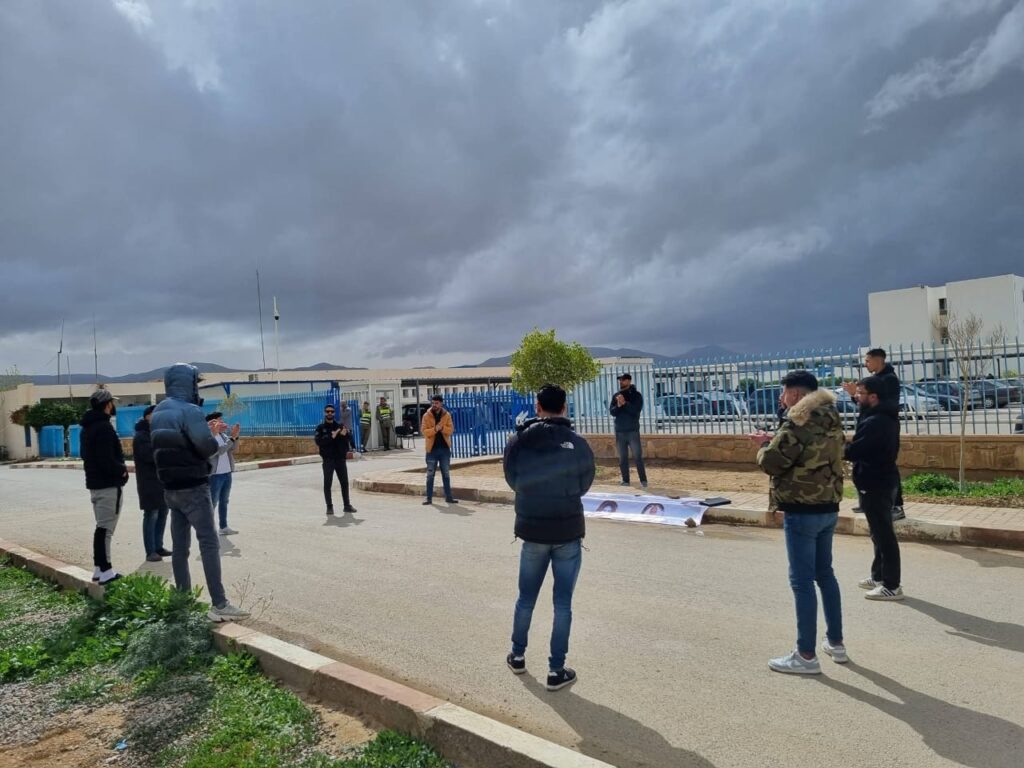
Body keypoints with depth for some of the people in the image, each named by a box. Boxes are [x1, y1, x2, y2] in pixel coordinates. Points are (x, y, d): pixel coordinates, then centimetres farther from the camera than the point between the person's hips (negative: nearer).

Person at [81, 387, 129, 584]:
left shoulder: (88, 426, 14)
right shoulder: (104, 427, -18)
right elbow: (107, 460, -25)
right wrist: (122, 469, -8)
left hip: (95, 483, 10)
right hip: (109, 484, -10)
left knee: (101, 526, 16)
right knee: (105, 527, -7)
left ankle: (99, 568, 21)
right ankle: (105, 570, -5)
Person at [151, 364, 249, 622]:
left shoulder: (158, 413, 11)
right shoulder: (189, 411, -17)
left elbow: (160, 447, 14)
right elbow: (206, 446, -25)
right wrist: (217, 440, -4)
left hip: (170, 488, 9)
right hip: (193, 487, -9)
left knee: (179, 545, 12)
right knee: (209, 543, -8)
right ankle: (219, 604, -9)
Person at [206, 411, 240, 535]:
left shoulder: (223, 434, 8)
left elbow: (233, 449, 6)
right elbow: (219, 450, -22)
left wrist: (235, 436, -9)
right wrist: (232, 438, -22)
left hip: (227, 473, 7)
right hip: (214, 475, -7)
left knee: (224, 501, 13)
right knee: (212, 503, -3)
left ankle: (223, 527, 21)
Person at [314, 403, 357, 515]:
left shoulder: (340, 425, 9)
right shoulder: (320, 428, 2)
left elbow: (350, 436, -4)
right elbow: (318, 441, -14)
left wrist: (346, 433, -27)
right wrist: (331, 436, -24)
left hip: (341, 458, 3)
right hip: (328, 460, -3)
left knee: (344, 483, 8)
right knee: (327, 484, 0)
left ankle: (347, 505, 18)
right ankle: (329, 507, 8)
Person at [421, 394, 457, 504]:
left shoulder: (447, 415, 3)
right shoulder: (426, 416, -1)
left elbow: (451, 430, -3)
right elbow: (423, 431, -9)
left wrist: (442, 428, -21)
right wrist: (435, 429, -24)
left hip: (445, 448, 2)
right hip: (432, 449, -1)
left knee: (446, 474, 9)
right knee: (430, 474, 2)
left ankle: (448, 497, 16)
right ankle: (429, 498, 8)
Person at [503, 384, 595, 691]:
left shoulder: (518, 441, -8)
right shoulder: (577, 444, -12)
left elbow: (513, 482, 2)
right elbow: (584, 485, 0)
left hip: (532, 531, 2)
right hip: (568, 533, -2)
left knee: (526, 596, 19)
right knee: (563, 602, 9)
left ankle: (517, 655, 35)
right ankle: (557, 670, 15)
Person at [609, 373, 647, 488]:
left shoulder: (636, 395, -1)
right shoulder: (616, 396, 9)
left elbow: (636, 410, -14)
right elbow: (612, 412, 1)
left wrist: (624, 403, -23)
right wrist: (618, 405, -18)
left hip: (633, 431, -4)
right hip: (619, 431, 4)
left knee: (638, 457, -5)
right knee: (622, 458, 7)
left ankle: (643, 481, 0)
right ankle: (625, 481, 13)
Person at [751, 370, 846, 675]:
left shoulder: (799, 423, -18)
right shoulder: (831, 422, 9)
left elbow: (771, 462, -17)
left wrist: (765, 445, 3)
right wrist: (775, 441, 10)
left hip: (802, 512, -9)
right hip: (828, 508, 9)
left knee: (802, 581, -2)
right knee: (825, 574, 20)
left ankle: (806, 656, 5)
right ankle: (836, 642, 30)